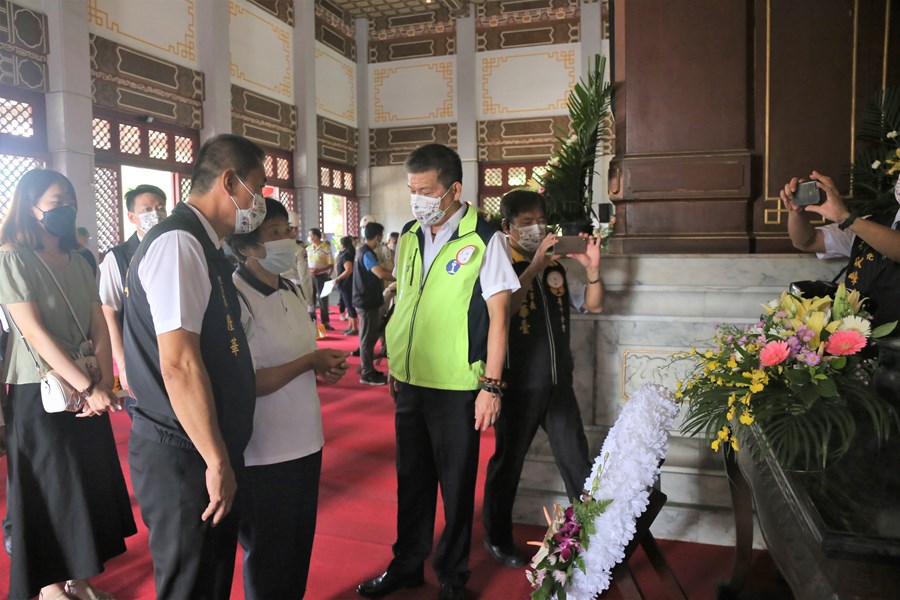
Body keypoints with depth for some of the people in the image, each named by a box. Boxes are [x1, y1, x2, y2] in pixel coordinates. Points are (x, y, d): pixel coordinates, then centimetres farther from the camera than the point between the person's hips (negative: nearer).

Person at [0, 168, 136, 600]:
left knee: (90, 483, 12)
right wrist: (87, 387, -22)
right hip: (40, 394, -6)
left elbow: (99, 328, 4)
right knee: (51, 489, 4)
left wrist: (102, 383, -9)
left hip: (86, 389, 6)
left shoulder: (78, 261, 10)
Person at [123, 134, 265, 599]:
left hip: (205, 450, 9)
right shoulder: (178, 243, -19)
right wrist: (217, 461, -19)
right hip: (183, 456, -9)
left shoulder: (203, 245, 11)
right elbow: (179, 366, -25)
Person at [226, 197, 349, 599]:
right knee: (269, 556, 13)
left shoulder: (292, 292, 8)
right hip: (263, 453, -7)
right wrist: (310, 362, -18)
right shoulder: (235, 299, -18)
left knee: (300, 545, 22)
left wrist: (324, 366, -2)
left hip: (304, 441, 8)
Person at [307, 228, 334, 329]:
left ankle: (325, 322, 9)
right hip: (310, 277, 5)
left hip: (321, 277, -5)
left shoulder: (326, 248, -10)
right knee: (310, 299, 9)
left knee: (323, 300, 0)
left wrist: (318, 270, -21)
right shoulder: (308, 248, 8)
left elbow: (331, 265, -11)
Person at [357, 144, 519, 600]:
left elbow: (498, 315, -10)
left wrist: (491, 386, -13)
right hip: (409, 382, 5)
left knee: (456, 485, 10)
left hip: (457, 387, -5)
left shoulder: (483, 240, -11)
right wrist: (394, 366, 14)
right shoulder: (409, 236, 6)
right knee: (411, 477, 18)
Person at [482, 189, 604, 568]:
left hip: (559, 383, 5)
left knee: (577, 461, 12)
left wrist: (592, 268, -8)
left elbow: (594, 305, 10)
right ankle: (497, 538, 29)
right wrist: (534, 266, -29)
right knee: (509, 461, 10)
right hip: (519, 385, -4)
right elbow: (501, 312, -24)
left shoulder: (556, 267, 8)